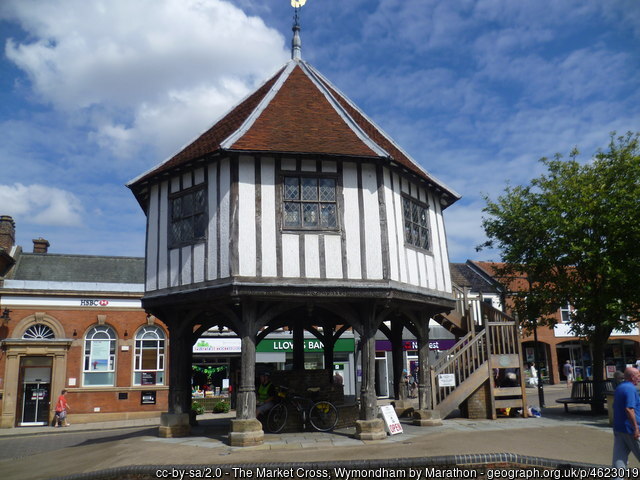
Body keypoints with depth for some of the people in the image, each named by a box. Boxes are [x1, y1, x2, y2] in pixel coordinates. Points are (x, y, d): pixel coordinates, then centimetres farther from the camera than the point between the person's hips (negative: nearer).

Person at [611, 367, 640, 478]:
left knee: (619, 457, 7)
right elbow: (629, 409, -24)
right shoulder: (631, 389, -15)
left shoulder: (618, 388, 14)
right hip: (629, 429, -8)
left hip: (618, 428, 8)